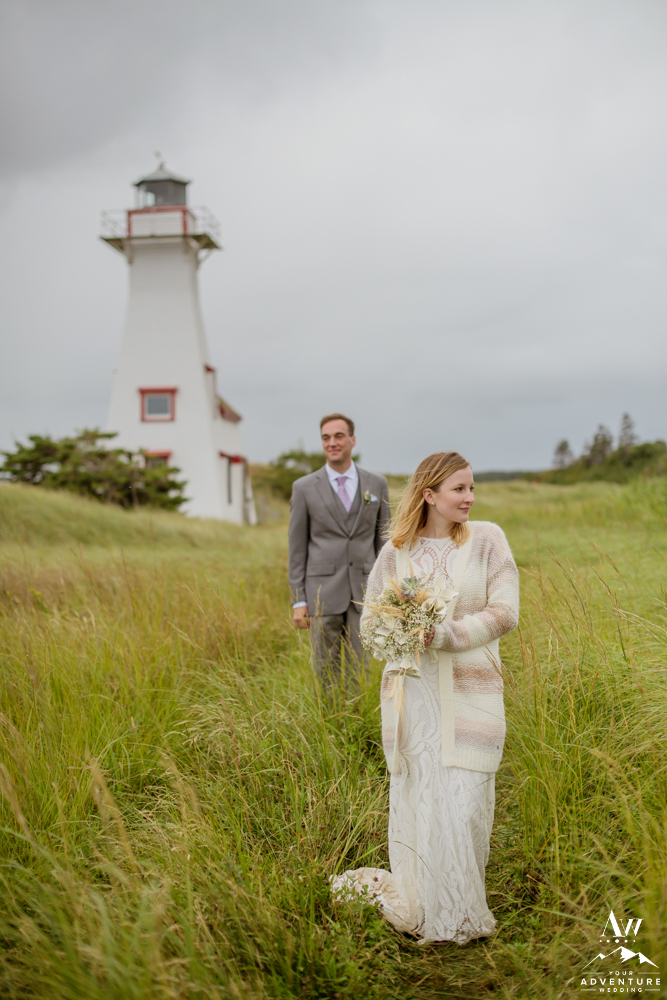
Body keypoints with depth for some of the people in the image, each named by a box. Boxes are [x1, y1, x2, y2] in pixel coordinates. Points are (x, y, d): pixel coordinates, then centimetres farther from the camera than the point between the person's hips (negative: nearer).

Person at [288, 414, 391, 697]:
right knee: (325, 673, 4)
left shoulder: (377, 484, 5)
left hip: (364, 592, 1)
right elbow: (297, 549, 2)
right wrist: (298, 601, -2)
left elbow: (383, 540, 9)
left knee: (360, 672, 3)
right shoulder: (304, 488, 0)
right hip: (323, 592, -1)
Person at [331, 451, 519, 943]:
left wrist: (445, 634, -16)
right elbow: (371, 618, 10)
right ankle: (422, 907, 25)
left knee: (463, 801, 0)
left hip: (470, 690, -1)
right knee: (417, 797, 6)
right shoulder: (396, 553, 5)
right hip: (413, 690, 1)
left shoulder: (487, 539, 0)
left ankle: (460, 913, 22)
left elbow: (505, 612, -6)